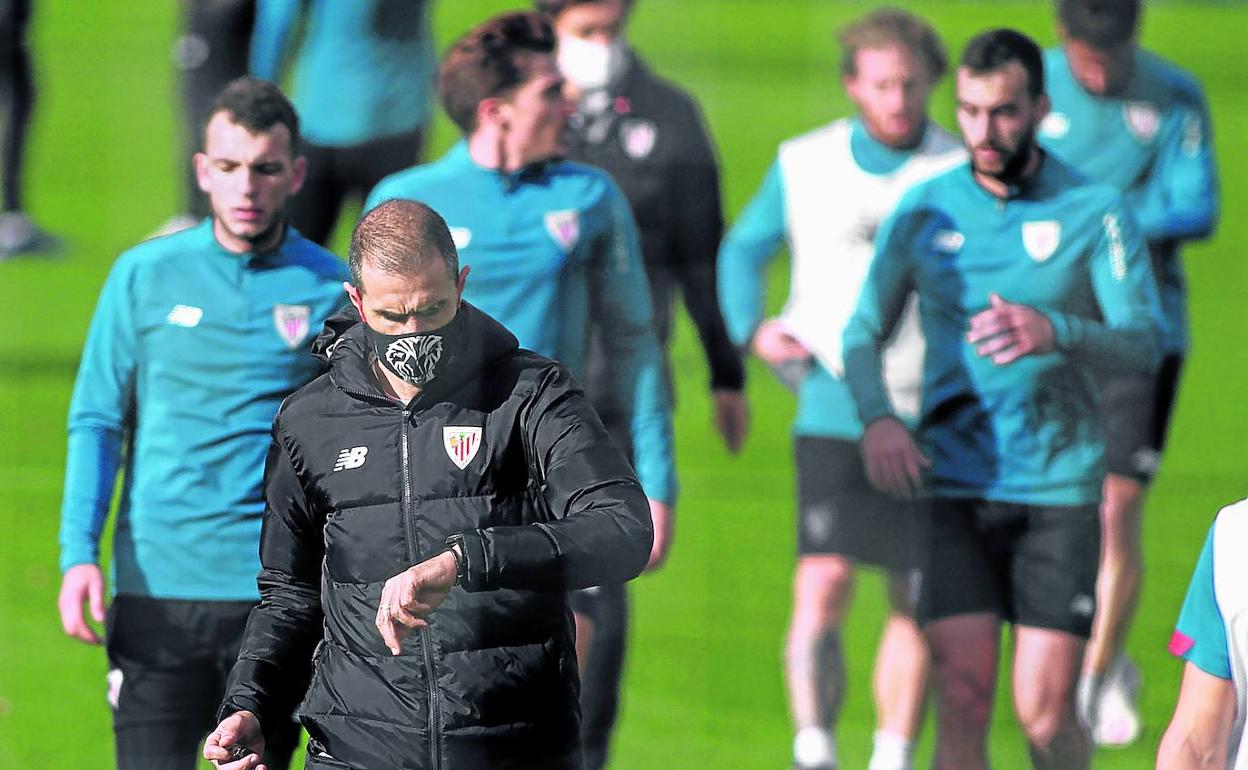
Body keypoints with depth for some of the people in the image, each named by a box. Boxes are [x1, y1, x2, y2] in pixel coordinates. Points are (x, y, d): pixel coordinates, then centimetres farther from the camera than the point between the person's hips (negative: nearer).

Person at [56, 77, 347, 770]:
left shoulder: (332, 290, 3)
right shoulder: (145, 275, 4)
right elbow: (96, 421, 7)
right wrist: (78, 553, -5)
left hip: (276, 591, 0)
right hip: (155, 586, 0)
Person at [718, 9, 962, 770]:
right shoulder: (804, 165, 5)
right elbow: (745, 248, 19)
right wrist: (752, 327, 2)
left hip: (935, 416, 0)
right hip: (835, 411, 0)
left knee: (918, 605, 5)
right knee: (824, 583, -15)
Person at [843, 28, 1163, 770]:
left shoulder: (1096, 210, -2)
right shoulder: (925, 209, 5)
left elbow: (1145, 343, -9)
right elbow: (865, 331, 9)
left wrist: (1053, 333, -30)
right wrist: (878, 417, -12)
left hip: (1058, 490, -1)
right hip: (955, 487, 1)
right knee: (962, 702, -9)